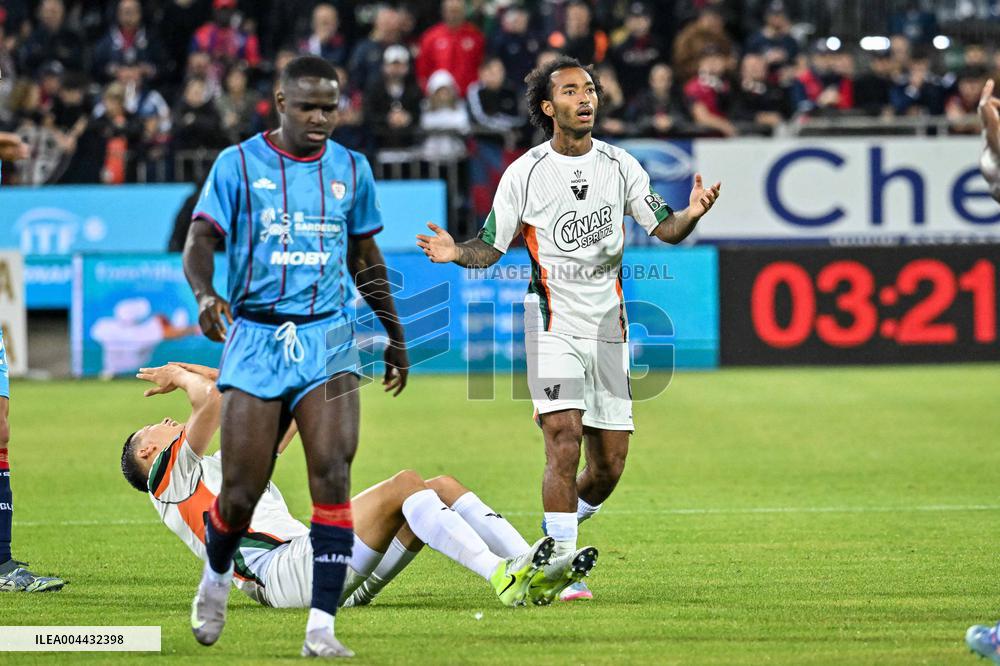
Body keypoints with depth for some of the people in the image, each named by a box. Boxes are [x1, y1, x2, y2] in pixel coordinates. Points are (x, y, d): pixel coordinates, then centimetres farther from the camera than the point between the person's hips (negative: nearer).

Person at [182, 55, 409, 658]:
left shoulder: (352, 170, 9)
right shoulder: (239, 164, 0)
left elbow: (366, 259, 20)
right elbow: (200, 239, -7)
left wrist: (395, 336, 22)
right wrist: (205, 295, -28)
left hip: (327, 340, 2)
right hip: (254, 338, -2)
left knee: (333, 474, -17)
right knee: (241, 493, -3)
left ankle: (322, 629, -14)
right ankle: (217, 575, 32)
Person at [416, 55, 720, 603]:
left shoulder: (620, 166, 6)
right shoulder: (525, 173, -2)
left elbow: (664, 228, 6)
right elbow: (491, 248, 2)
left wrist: (691, 214, -16)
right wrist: (456, 253, -19)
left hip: (608, 327, 4)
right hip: (553, 325, -4)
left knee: (610, 465, 3)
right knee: (564, 439, -20)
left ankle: (556, 541, 27)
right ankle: (561, 563, -14)